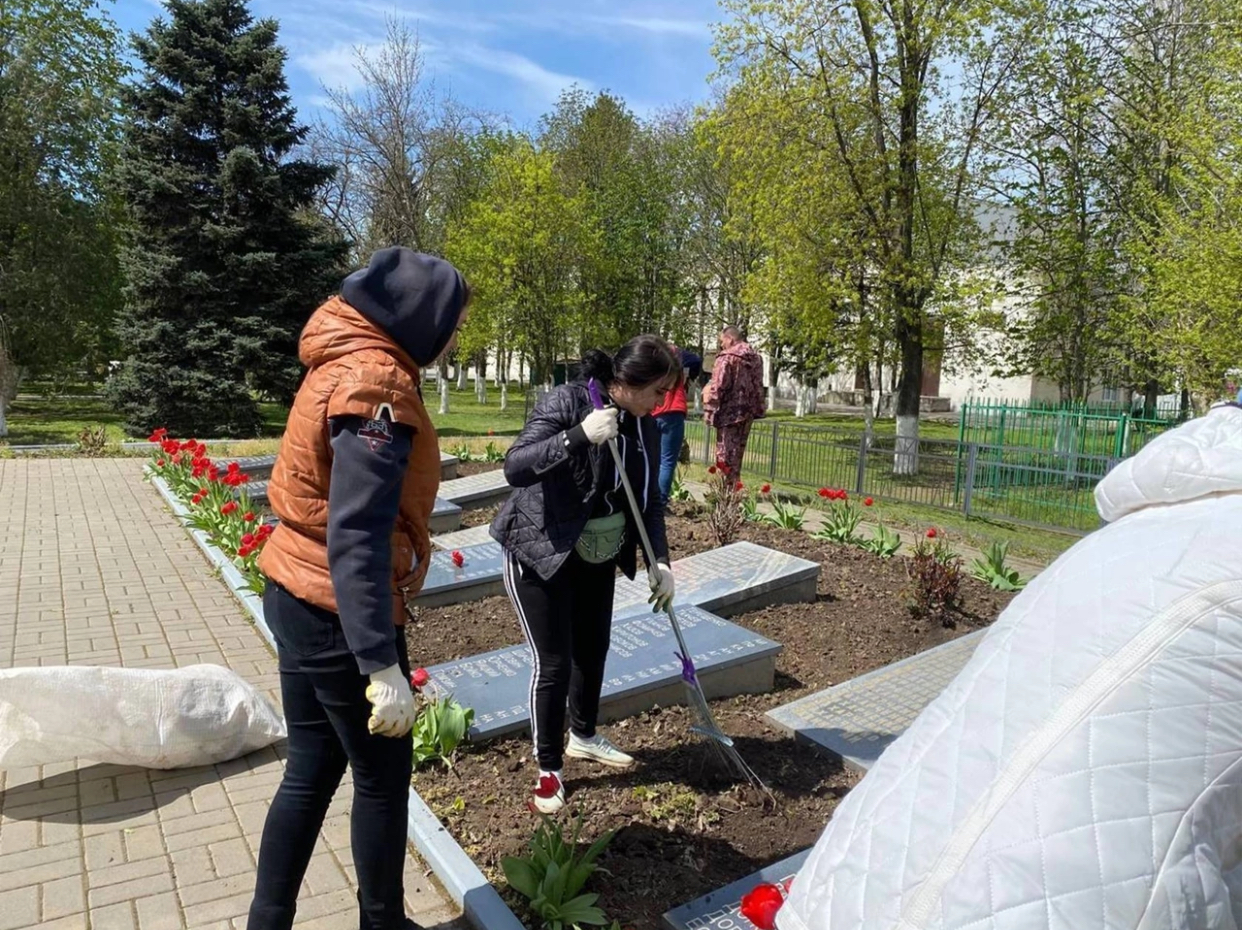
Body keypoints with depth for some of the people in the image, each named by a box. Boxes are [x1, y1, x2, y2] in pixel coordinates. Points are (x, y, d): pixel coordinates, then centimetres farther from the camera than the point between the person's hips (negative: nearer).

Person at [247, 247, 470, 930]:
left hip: (298, 599, 9)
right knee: (382, 779, 10)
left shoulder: (341, 363, 10)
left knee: (311, 771, 19)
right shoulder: (378, 382, -20)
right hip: (340, 614, -9)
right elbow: (356, 536, -28)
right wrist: (383, 664, -30)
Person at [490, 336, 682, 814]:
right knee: (554, 662, -3)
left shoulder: (644, 426, -3)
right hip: (540, 553, -7)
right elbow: (515, 466, -32)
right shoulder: (565, 402, -22)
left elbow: (650, 499, 2)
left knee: (593, 649, 17)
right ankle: (548, 769, 18)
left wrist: (659, 561, -10)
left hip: (599, 555, 7)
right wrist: (579, 435, -42)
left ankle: (582, 737, 42)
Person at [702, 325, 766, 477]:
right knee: (737, 451, 15)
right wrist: (757, 408, 20)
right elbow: (758, 386, 17)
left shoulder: (727, 357, -13)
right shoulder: (756, 357, 13)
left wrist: (709, 410, -13)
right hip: (748, 411, 8)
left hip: (729, 411, -8)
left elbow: (717, 386, -18)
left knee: (725, 452, -2)